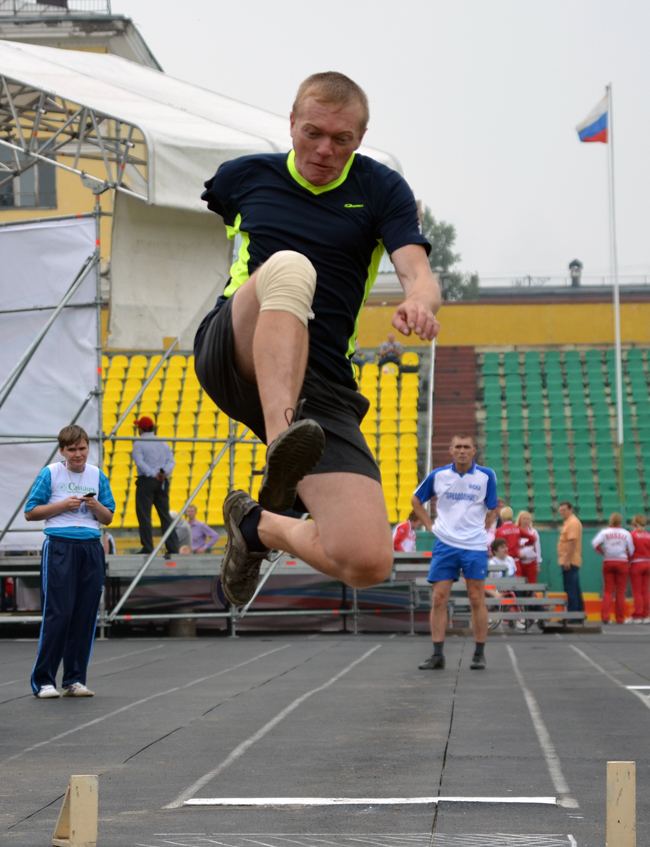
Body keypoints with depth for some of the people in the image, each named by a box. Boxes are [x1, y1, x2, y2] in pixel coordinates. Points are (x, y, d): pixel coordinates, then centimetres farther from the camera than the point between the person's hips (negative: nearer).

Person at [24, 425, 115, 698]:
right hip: (59, 549, -4)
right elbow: (30, 512, 0)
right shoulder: (50, 474, 1)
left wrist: (96, 506, -5)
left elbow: (108, 518, 17)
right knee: (58, 614, -9)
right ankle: (43, 681, -2)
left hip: (91, 549, 4)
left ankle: (75, 680, 11)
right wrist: (63, 505, -10)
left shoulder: (97, 475, 12)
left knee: (86, 615, 3)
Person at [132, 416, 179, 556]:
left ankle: (147, 547, -8)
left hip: (146, 481, -5)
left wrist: (154, 474, -15)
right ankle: (173, 546, 5)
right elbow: (171, 461, 4)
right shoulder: (163, 443, 14)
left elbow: (139, 462, -15)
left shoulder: (139, 444, -3)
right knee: (165, 514, 9)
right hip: (163, 482, 5)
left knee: (144, 514, -2)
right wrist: (165, 472, -11)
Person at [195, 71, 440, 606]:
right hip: (231, 357, -1)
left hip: (323, 387, 1)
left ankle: (258, 526, 14)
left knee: (368, 563, -18)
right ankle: (280, 446, -51)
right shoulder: (244, 176, 15)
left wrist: (420, 305, -28)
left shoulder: (381, 190, 10)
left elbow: (417, 272, -6)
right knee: (289, 267, -35)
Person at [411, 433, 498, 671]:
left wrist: (482, 528, 1)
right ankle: (437, 655, 2)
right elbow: (416, 501, 16)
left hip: (475, 546, -1)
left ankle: (479, 655, 7)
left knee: (477, 600, -1)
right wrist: (430, 525, 8)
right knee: (439, 599, -2)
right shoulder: (438, 475, 2)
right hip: (444, 544, 1)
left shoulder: (486, 476, -1)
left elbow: (492, 509, 10)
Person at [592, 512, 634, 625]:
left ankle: (605, 616, -7)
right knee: (621, 591, 5)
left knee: (608, 590, 5)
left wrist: (602, 552, 3)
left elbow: (595, 543, -12)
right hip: (622, 562, -1)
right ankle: (620, 618, 7)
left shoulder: (604, 532, 0)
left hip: (608, 563, 1)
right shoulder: (626, 534, 0)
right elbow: (631, 551, 1)